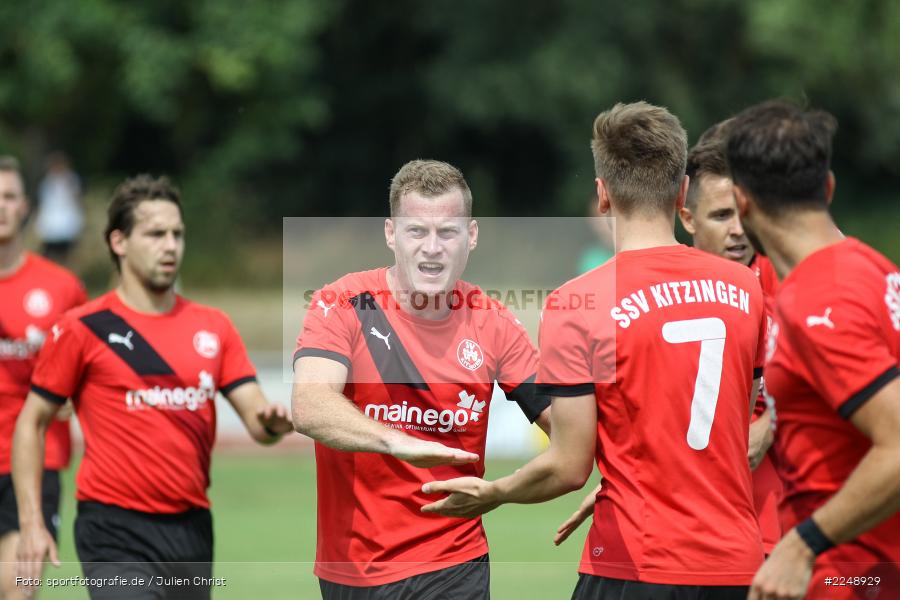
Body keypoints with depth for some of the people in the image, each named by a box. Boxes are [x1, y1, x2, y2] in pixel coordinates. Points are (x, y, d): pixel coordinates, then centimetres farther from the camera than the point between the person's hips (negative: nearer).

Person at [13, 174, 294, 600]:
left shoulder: (213, 327, 9)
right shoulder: (83, 328, -3)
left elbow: (257, 422, 6)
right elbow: (31, 424, 2)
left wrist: (272, 422, -19)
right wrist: (31, 523, -6)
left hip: (192, 529, 5)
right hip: (115, 530, -5)